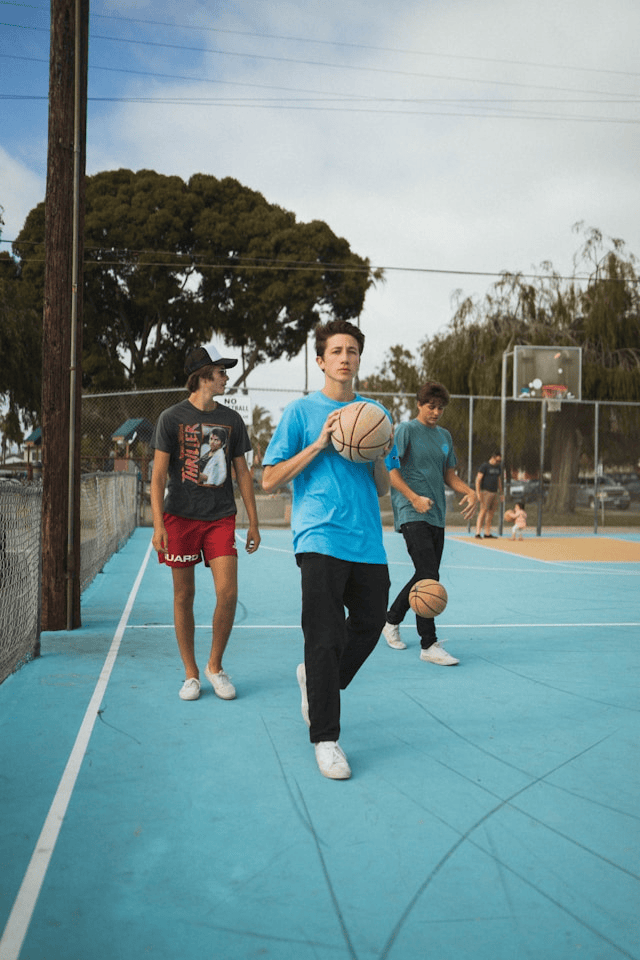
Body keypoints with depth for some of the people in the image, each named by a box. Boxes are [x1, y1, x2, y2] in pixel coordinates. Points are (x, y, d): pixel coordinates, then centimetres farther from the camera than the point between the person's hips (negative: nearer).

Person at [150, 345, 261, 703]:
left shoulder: (232, 419, 9)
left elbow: (243, 473, 13)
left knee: (228, 593, -8)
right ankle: (191, 673, 17)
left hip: (221, 518, 2)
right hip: (180, 516, -2)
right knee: (184, 596, 4)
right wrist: (158, 524, -13)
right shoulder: (172, 418, 0)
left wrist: (254, 523, 9)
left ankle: (215, 666, 13)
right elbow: (158, 474, -3)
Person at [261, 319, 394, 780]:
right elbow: (269, 481, -1)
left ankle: (317, 679, 37)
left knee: (370, 622, 10)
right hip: (320, 538, -5)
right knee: (325, 636, -7)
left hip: (368, 541, 5)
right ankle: (325, 737, 6)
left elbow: (383, 489, 17)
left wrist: (379, 456, -4)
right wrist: (318, 445, -10)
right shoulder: (301, 411, 3)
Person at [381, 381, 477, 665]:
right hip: (412, 515, -8)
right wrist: (415, 498, -19)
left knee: (426, 576, 11)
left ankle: (391, 620, 31)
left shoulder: (444, 436, 17)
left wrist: (469, 492, 2)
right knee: (429, 577, -15)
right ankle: (429, 645, -11)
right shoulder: (405, 430, -3)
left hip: (437, 516, 8)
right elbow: (391, 470, -7)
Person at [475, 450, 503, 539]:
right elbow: (478, 479, -10)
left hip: (495, 493, 7)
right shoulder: (485, 466, -7)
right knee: (483, 511, -14)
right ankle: (478, 533, -16)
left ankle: (487, 533, 11)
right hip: (486, 492, -7)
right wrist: (478, 493, -18)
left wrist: (501, 493, 21)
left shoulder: (498, 467, 15)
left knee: (491, 513, 6)